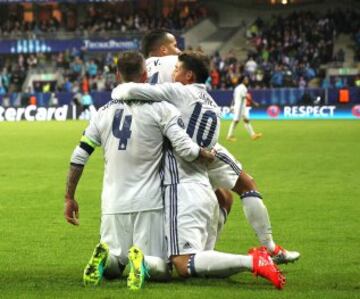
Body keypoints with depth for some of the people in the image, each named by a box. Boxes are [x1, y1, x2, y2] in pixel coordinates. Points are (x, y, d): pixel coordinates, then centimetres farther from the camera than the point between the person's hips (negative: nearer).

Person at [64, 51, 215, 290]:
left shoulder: (104, 112, 9)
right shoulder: (161, 108, -4)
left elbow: (78, 158, 8)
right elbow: (186, 149, -12)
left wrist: (70, 198, 18)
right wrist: (209, 155, 9)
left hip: (113, 205, 3)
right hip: (148, 203, -3)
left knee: (111, 267, 17)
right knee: (162, 268, 3)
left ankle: (106, 255, -17)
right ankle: (141, 259, -30)